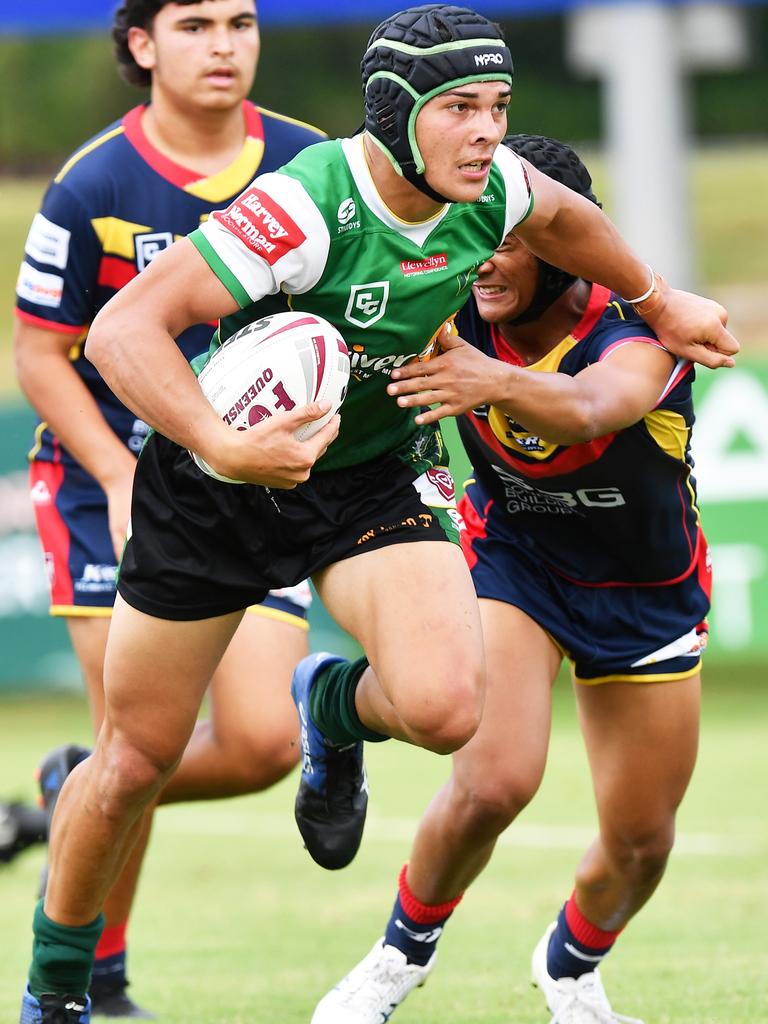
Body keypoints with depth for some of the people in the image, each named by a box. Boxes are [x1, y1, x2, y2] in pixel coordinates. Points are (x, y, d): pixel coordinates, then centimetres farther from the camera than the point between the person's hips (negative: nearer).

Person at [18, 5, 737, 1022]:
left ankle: (336, 706, 15)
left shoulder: (494, 192, -14)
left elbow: (562, 217, 13)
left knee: (444, 708, -23)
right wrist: (222, 448, -49)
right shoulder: (305, 208, -32)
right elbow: (123, 329, -36)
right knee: (135, 762, 5)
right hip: (217, 484, -3)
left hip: (375, 473, 4)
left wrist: (661, 303, 25)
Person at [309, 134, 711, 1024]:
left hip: (645, 592, 0)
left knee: (641, 839, 4)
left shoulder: (634, 337, -32)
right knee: (492, 782, -23)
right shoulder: (460, 314, -21)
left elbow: (590, 409, -54)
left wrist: (495, 383, -74)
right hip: (513, 557, 0)